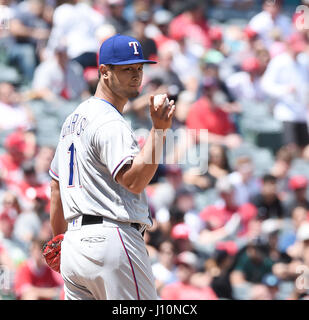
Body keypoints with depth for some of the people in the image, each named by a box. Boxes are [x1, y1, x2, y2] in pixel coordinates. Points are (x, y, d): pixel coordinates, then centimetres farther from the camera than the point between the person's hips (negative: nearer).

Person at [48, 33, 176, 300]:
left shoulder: (72, 120, 20)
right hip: (110, 240, -10)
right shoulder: (110, 122, -10)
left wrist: (58, 240, 35)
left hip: (74, 244, 10)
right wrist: (159, 129, -21)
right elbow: (134, 181, -21)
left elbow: (57, 188, 27)